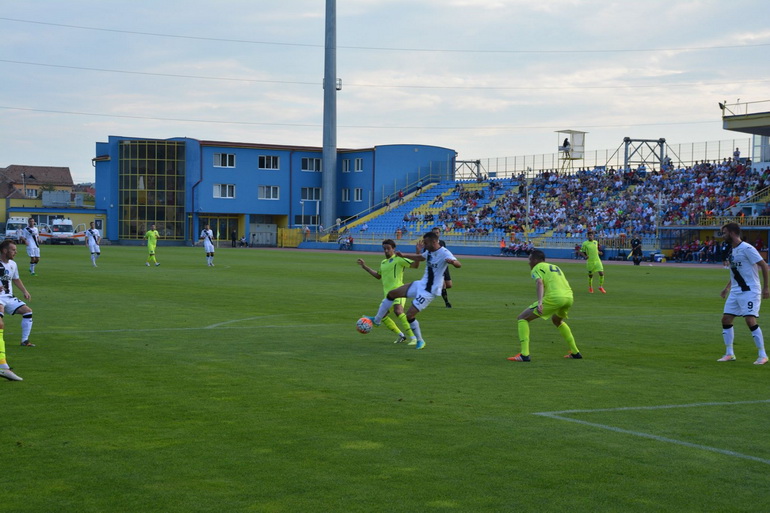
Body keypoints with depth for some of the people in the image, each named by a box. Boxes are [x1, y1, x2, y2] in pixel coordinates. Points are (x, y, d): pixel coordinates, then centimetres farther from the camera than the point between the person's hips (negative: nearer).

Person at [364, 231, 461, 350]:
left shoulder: (444, 253, -22)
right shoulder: (429, 251, 4)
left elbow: (459, 265, -36)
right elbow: (420, 258, 28)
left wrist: (452, 262, -59)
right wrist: (403, 256, 32)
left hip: (429, 291, -9)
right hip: (421, 284, 9)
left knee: (409, 315, -12)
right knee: (391, 294, 9)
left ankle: (420, 341, 11)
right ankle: (377, 320, 25)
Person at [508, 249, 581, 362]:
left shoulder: (537, 268, 9)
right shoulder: (555, 267, 32)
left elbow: (539, 282, -12)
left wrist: (539, 302, -26)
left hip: (554, 297, -7)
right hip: (569, 297, 7)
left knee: (522, 318, 4)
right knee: (557, 320, 38)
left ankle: (524, 354, -9)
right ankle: (575, 352, 36)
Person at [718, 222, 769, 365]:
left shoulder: (747, 249, -14)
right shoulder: (733, 250, 13)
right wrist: (727, 287, 21)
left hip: (750, 291, -9)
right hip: (735, 291, 9)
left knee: (750, 320, -15)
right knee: (726, 319, 5)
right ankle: (729, 354, 14)